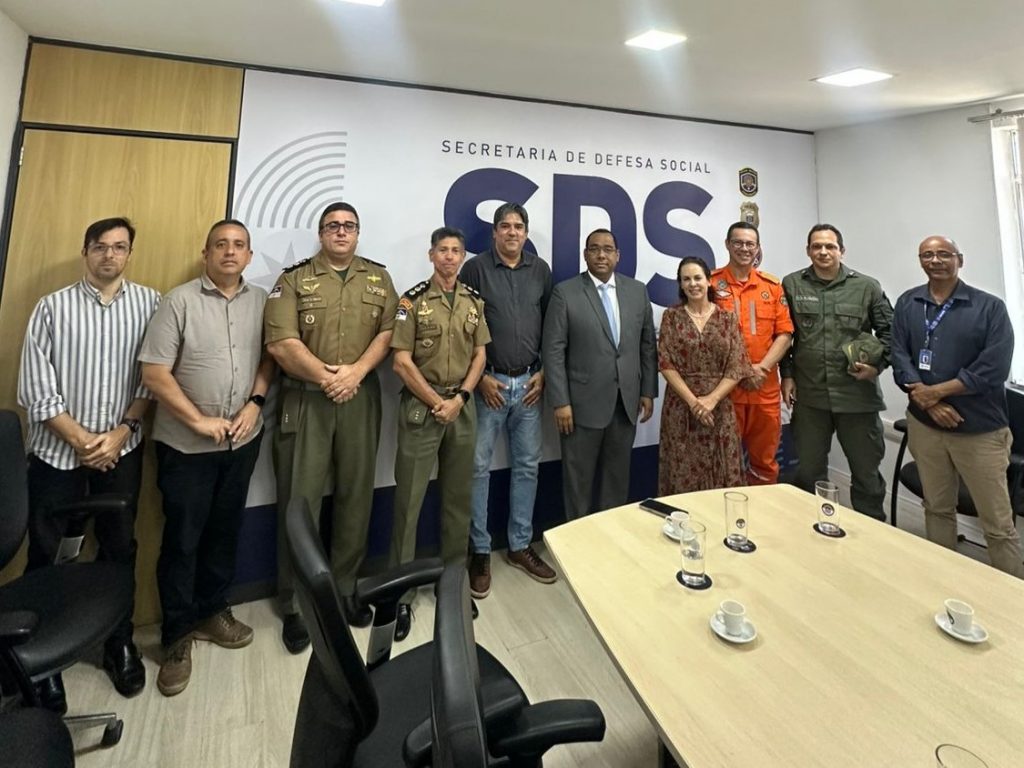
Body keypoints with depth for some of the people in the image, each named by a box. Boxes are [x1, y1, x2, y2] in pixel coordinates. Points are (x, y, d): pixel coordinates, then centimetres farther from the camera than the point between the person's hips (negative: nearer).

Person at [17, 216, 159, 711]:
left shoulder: (149, 303, 0)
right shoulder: (52, 307, -2)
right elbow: (35, 389, -5)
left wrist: (121, 432, -10)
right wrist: (82, 440, -10)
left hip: (123, 450, 1)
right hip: (58, 450, 0)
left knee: (120, 549, 12)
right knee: (46, 556, 8)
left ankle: (120, 643, 29)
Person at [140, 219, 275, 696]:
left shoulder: (261, 302, 4)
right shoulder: (179, 301, -8)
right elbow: (154, 372, -11)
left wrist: (255, 403, -8)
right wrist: (200, 421, -13)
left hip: (243, 440, 4)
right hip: (186, 445, -3)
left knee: (224, 531, 16)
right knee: (182, 539, 7)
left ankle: (212, 611, 35)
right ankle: (177, 637, 23)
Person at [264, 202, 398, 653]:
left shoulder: (378, 278, 11)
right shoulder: (294, 279, 2)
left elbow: (388, 331, 0)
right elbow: (280, 343, -8)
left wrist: (355, 372, -13)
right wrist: (326, 377, -14)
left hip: (361, 399, 3)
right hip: (305, 399, -2)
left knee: (356, 496, 9)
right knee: (300, 499, 3)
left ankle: (345, 589, 27)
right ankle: (295, 604, 18)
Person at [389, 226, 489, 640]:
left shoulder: (474, 301, 9)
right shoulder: (413, 299, -4)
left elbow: (480, 355, 7)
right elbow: (401, 361, -8)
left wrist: (459, 398, -6)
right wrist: (436, 402, -9)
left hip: (463, 406, 4)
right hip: (421, 406, -4)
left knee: (458, 498, 11)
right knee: (408, 500, -1)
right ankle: (401, 593, 11)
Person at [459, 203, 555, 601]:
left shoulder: (540, 270, 8)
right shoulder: (475, 268, -2)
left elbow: (551, 325, 11)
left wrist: (543, 372, 2)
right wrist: (481, 377, -8)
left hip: (529, 383, 4)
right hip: (487, 382, -3)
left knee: (527, 466, 10)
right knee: (478, 467, 2)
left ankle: (520, 546, 25)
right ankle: (480, 551, 17)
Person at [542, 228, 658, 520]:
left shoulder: (637, 290, 7)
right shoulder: (565, 292, -4)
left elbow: (648, 345, 10)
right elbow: (553, 351, -8)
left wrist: (648, 392, 7)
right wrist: (560, 402, -12)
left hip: (627, 401, 4)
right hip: (583, 402, -3)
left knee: (618, 474, 15)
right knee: (578, 476, 8)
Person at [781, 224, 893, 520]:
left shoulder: (867, 287, 2)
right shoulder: (791, 285, 2)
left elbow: (889, 331, 9)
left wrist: (877, 365, -6)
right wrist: (786, 375, 2)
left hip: (858, 395, 0)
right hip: (809, 395, 1)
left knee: (867, 471, 11)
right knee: (809, 472, 14)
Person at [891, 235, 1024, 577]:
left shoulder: (990, 307, -3)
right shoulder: (907, 304, 5)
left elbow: (993, 369, -12)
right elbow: (900, 358, -3)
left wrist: (936, 390, -15)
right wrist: (929, 403, -14)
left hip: (980, 429, -2)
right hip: (925, 425, 3)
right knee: (937, 509, 16)